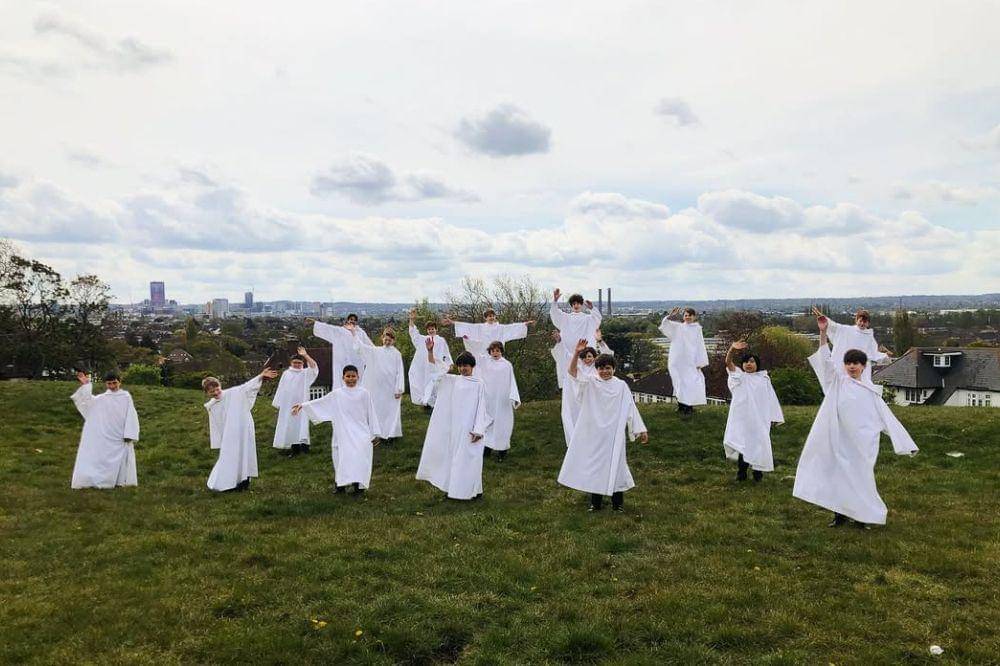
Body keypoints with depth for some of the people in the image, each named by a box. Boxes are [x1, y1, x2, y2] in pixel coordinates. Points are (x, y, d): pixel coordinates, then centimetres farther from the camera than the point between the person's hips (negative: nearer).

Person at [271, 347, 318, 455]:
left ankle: (303, 443, -12)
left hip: (301, 404, -3)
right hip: (287, 405, 3)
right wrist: (278, 403, 8)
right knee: (290, 426, 6)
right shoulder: (286, 373, 10)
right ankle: (294, 449, 13)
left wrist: (305, 355, -24)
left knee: (301, 424, -11)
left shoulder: (305, 373, 2)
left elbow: (314, 366, -18)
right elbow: (281, 389, 12)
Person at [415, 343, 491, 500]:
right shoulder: (453, 380, 8)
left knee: (469, 457, -3)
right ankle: (453, 488, 21)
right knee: (452, 456, 10)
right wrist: (430, 351, -14)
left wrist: (478, 430, -13)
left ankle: (474, 490, 8)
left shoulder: (479, 384, -3)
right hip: (453, 426, 5)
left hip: (469, 428, -5)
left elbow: (481, 408, -6)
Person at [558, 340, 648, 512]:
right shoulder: (591, 382, 0)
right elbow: (573, 374, -14)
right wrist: (577, 354, -29)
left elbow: (631, 408, 0)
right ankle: (595, 502, 21)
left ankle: (617, 502, 17)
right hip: (592, 433, 1)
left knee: (614, 465, 4)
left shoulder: (621, 386, 0)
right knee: (593, 464, 8)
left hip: (613, 434, -1)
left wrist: (640, 430, -4)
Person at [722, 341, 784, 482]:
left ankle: (757, 470, 17)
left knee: (759, 442, 1)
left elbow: (770, 398, 8)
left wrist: (774, 417, 1)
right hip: (741, 416, -1)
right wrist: (732, 350, -31)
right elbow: (728, 363, -11)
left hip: (760, 418, 1)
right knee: (741, 443, 0)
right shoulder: (739, 376, 6)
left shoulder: (763, 379, 10)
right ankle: (741, 471, 13)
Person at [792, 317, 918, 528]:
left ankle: (862, 515, 15)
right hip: (838, 439, 1)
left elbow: (887, 418, 6)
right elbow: (826, 360, -5)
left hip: (860, 442, -1)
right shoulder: (837, 382, 6)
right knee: (837, 474, 5)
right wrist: (823, 332, -17)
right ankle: (840, 514, 16)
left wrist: (905, 442, 1)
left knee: (859, 477, 2)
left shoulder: (871, 392, 6)